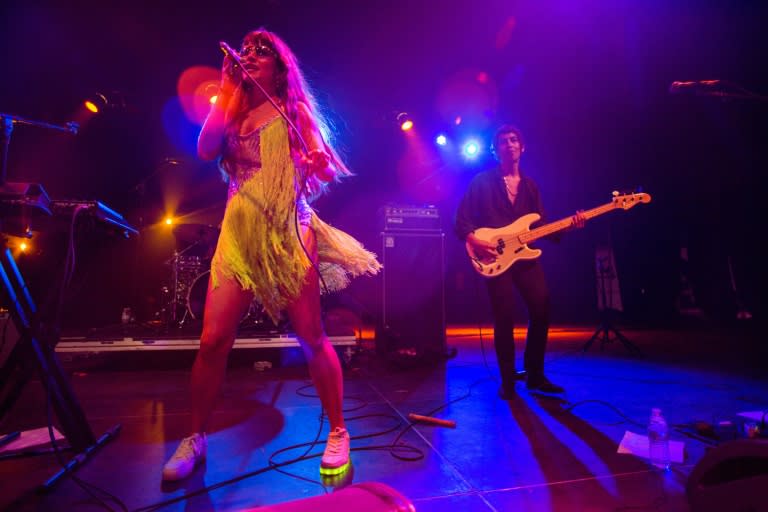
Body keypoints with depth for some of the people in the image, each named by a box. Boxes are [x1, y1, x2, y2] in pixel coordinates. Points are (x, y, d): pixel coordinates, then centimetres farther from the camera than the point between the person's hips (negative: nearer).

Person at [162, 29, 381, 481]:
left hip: (288, 233, -3)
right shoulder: (232, 112, 17)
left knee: (312, 337, -3)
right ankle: (196, 437, 20)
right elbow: (205, 150, -2)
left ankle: (338, 433, 14)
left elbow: (328, 171, 0)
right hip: (239, 234, 3)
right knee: (214, 340, 0)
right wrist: (226, 91, 3)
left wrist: (317, 163, -23)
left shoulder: (294, 111, 9)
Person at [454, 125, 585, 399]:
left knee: (542, 310, 1)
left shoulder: (530, 185, 17)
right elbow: (462, 220, -3)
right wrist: (473, 240, -19)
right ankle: (507, 380, 12)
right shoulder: (482, 181, 2)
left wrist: (569, 225, -2)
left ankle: (535, 374, 20)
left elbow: (541, 226, 13)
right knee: (504, 318, -5)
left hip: (526, 256, 5)